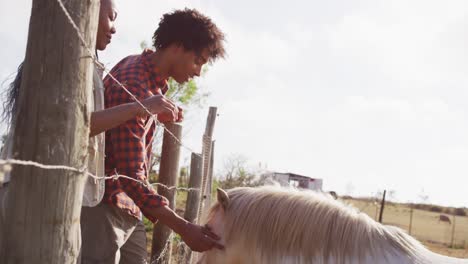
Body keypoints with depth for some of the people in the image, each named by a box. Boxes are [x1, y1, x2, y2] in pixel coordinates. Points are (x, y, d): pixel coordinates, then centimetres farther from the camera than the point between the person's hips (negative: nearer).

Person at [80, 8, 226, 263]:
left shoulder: (153, 78, 9)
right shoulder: (133, 87, -22)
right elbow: (131, 176, -28)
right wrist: (184, 228, -30)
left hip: (129, 207, 10)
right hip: (104, 205, -9)